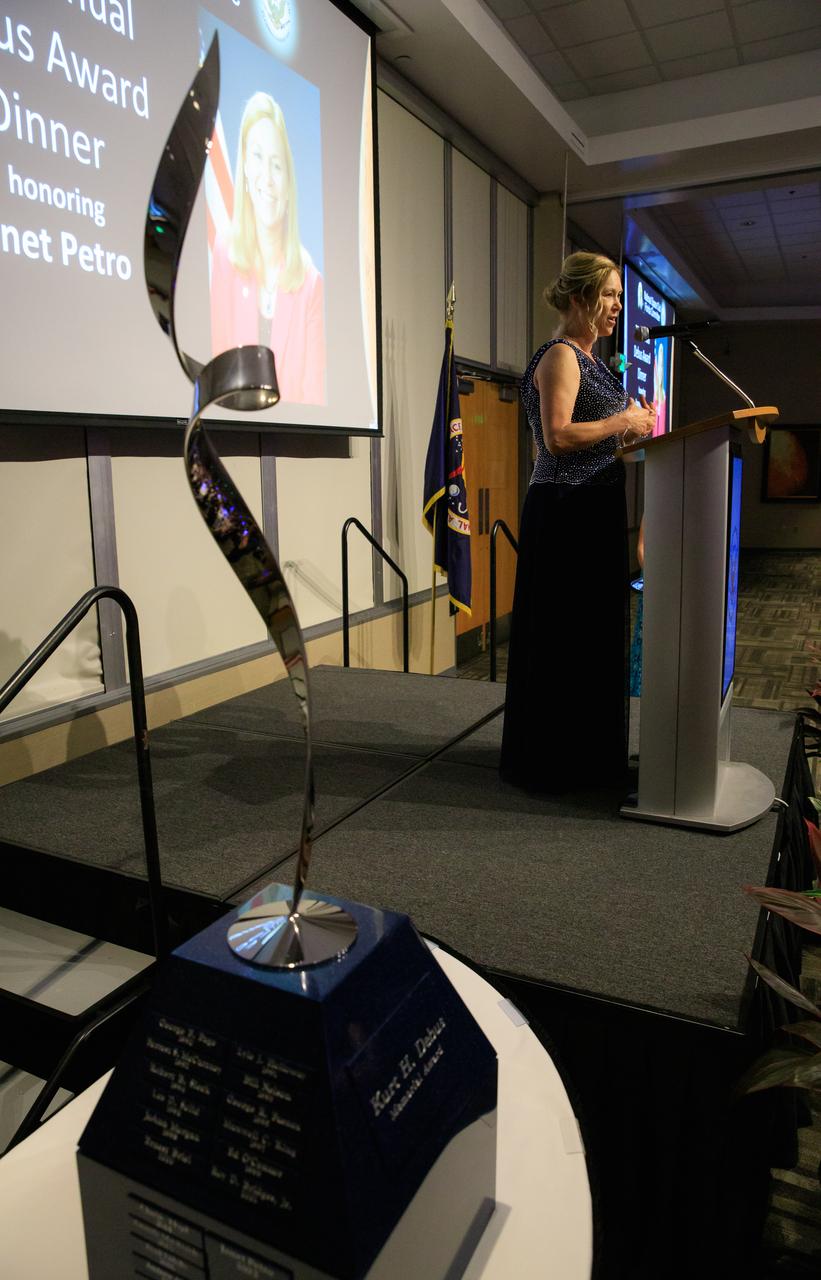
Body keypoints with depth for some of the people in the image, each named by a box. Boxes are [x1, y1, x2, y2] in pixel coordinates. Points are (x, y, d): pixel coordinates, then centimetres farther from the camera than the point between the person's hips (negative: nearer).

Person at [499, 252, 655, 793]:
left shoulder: (588, 359, 20)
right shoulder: (560, 356, -9)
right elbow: (559, 435, -21)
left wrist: (630, 430, 9)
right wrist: (621, 423, -11)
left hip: (596, 509, 10)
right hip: (565, 511, -10)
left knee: (598, 631, 13)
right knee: (564, 636, -4)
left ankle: (592, 752, 24)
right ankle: (553, 761, 9)